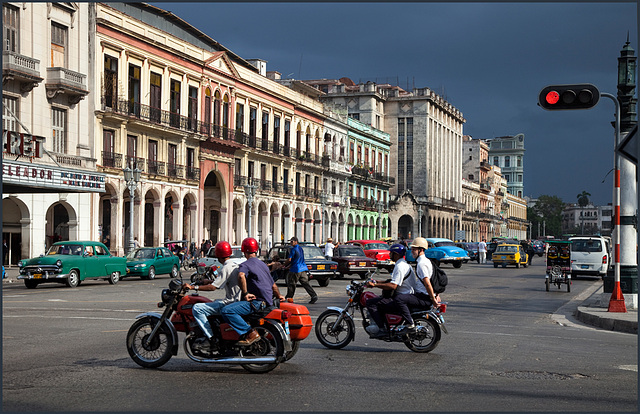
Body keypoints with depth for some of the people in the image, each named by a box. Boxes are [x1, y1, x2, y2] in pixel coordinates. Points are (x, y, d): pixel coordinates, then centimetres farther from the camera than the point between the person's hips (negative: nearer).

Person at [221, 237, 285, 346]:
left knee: (227, 311, -21)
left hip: (257, 302, -10)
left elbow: (241, 276, -30)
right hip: (268, 302, 10)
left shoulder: (245, 264, -5)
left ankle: (250, 333, -26)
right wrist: (279, 296, 48)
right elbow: (273, 285, 31)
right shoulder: (263, 264, 21)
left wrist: (245, 293, -23)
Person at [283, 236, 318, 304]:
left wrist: (283, 265, 4)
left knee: (291, 284, 6)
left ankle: (289, 297, 13)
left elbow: (289, 260, -14)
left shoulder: (293, 249, -10)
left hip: (296, 270, -8)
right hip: (303, 269, 8)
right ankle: (314, 296, -11)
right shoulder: (300, 248, 18)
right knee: (305, 283, 1)